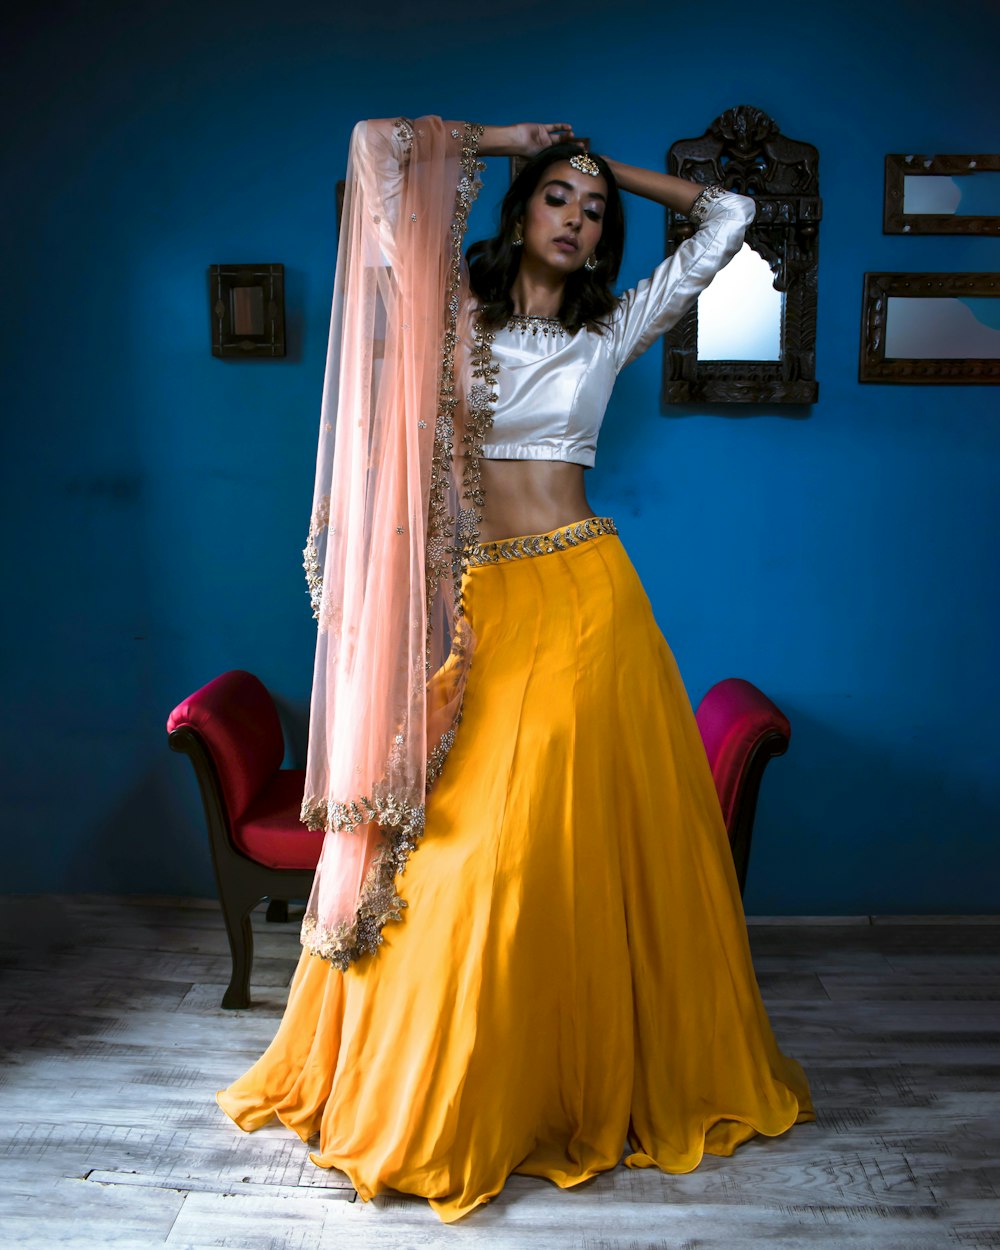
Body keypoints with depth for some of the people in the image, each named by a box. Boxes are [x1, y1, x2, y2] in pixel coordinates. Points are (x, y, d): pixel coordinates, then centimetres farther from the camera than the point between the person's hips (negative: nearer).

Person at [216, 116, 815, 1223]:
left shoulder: (611, 332, 12)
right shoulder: (451, 310, 10)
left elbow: (728, 218, 18)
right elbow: (377, 145, 10)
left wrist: (618, 172, 22)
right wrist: (503, 141, 17)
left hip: (584, 601, 1)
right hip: (477, 610, 0)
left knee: (593, 839, 5)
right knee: (466, 847, 1)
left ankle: (599, 1083, 26)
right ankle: (440, 1098, 22)